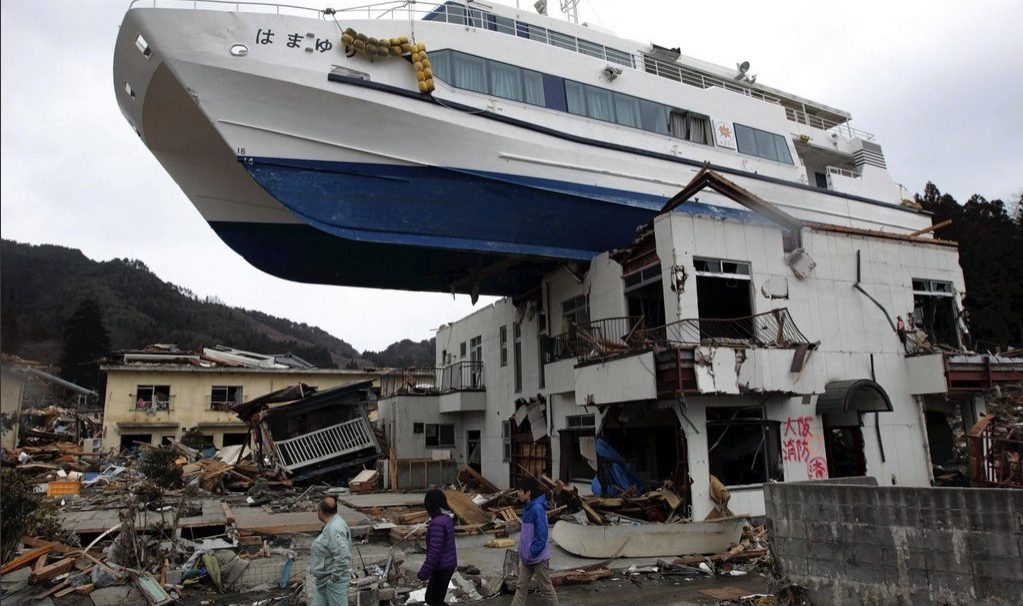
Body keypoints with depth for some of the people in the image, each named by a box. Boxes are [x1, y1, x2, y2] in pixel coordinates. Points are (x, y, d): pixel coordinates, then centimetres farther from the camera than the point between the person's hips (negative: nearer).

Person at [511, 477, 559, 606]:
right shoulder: (528, 507, 6)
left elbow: (542, 535, -24)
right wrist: (523, 553, 12)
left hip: (539, 558, -9)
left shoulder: (537, 508, -22)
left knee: (545, 588, 5)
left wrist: (531, 553, -19)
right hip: (526, 557, 9)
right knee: (521, 587, 12)